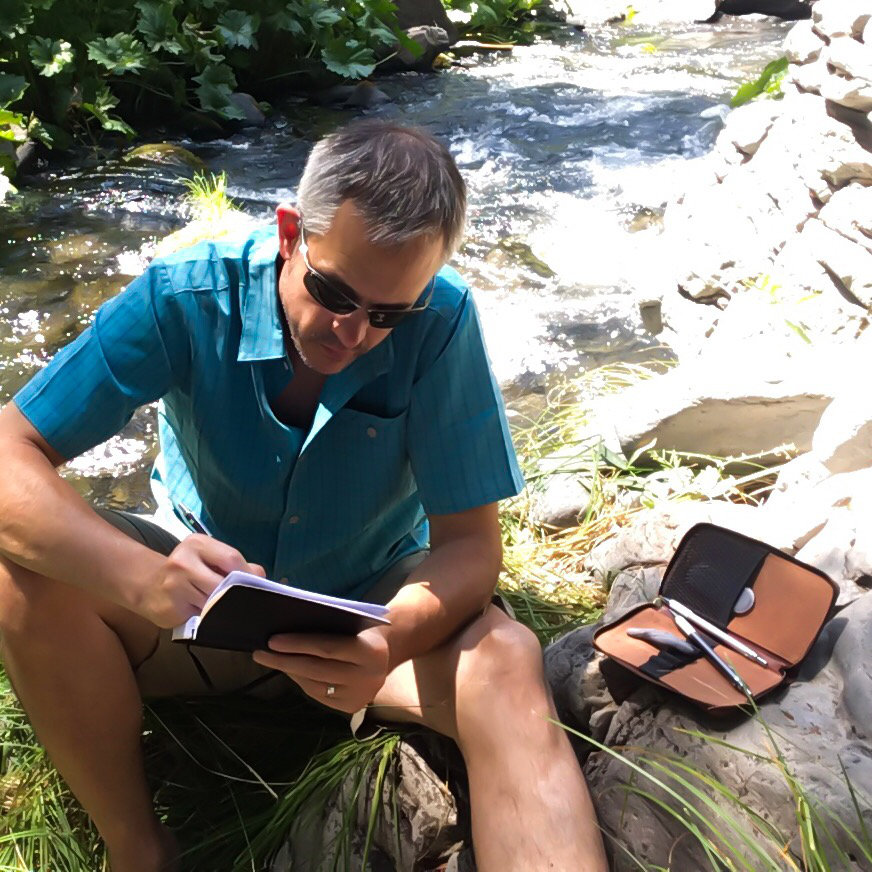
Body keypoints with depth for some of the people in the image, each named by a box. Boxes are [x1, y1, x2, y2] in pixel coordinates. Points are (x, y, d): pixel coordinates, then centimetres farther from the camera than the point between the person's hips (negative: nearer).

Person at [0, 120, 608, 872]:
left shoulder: (441, 323, -21)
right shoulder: (183, 300, -21)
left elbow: (469, 542, -19)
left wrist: (390, 643, -42)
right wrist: (145, 579, -45)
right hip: (198, 597, 1)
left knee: (504, 661, -31)